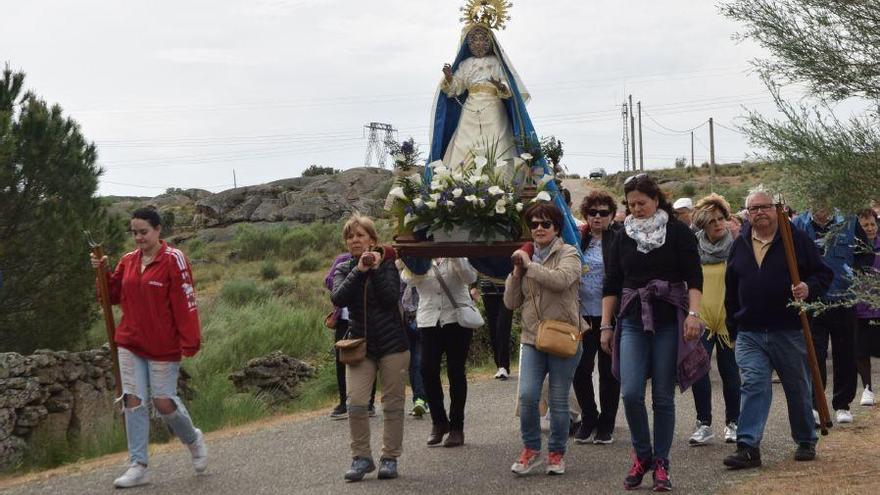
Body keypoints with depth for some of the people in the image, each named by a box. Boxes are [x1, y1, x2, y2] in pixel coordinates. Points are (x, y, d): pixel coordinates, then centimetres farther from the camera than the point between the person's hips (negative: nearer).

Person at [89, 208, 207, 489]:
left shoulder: (173, 259, -11)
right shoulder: (128, 261, 7)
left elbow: (185, 302, -15)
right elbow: (114, 296, 13)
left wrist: (190, 341, -18)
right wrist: (102, 272, -3)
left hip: (163, 346, -5)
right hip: (130, 344, 5)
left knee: (163, 402, 0)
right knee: (133, 401, 0)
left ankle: (193, 439, 29)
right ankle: (138, 466, 5)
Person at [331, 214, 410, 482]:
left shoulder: (386, 264, -2)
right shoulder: (344, 269, 4)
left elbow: (391, 298, -16)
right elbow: (338, 299, -15)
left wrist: (375, 270, -18)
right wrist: (359, 271, -21)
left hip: (392, 344, -1)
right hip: (360, 344, 2)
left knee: (392, 404, 4)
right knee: (356, 404, -9)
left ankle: (390, 457, 14)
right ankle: (361, 457, 4)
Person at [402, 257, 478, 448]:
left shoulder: (457, 255, 4)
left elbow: (470, 278, -12)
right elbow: (409, 279, -10)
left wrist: (455, 258, -22)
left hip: (458, 317, -2)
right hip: (429, 319, 2)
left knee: (456, 371, 0)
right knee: (428, 371, -5)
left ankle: (456, 427, 11)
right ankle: (438, 422, 14)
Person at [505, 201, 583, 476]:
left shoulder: (568, 254, -1)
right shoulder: (525, 256, 13)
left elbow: (561, 279, -24)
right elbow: (511, 302, 11)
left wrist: (530, 265, -14)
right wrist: (517, 271, -1)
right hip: (532, 338, 4)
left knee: (558, 401, 4)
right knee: (527, 396, -9)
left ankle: (557, 453, 20)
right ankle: (531, 448, 10)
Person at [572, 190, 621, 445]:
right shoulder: (578, 239, 7)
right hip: (583, 315, 3)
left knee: (608, 371, 7)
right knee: (580, 369, 2)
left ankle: (606, 424, 19)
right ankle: (589, 417, 21)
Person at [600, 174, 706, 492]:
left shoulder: (678, 232, 1)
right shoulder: (623, 237, 11)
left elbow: (694, 276, -4)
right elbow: (611, 284, 12)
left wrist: (693, 313, -16)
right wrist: (605, 325, 9)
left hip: (669, 322, -2)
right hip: (633, 323, 2)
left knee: (663, 396, 1)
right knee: (630, 393, -10)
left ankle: (661, 463, 14)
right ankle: (642, 454, 11)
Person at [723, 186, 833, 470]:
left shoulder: (797, 239, -1)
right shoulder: (740, 245, 9)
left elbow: (824, 273, 1)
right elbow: (731, 289, 17)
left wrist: (809, 289, -20)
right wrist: (733, 324, 16)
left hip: (790, 331, -2)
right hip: (750, 334, 2)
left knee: (798, 389, 10)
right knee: (753, 385, -9)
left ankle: (806, 443, 27)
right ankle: (748, 447, -13)